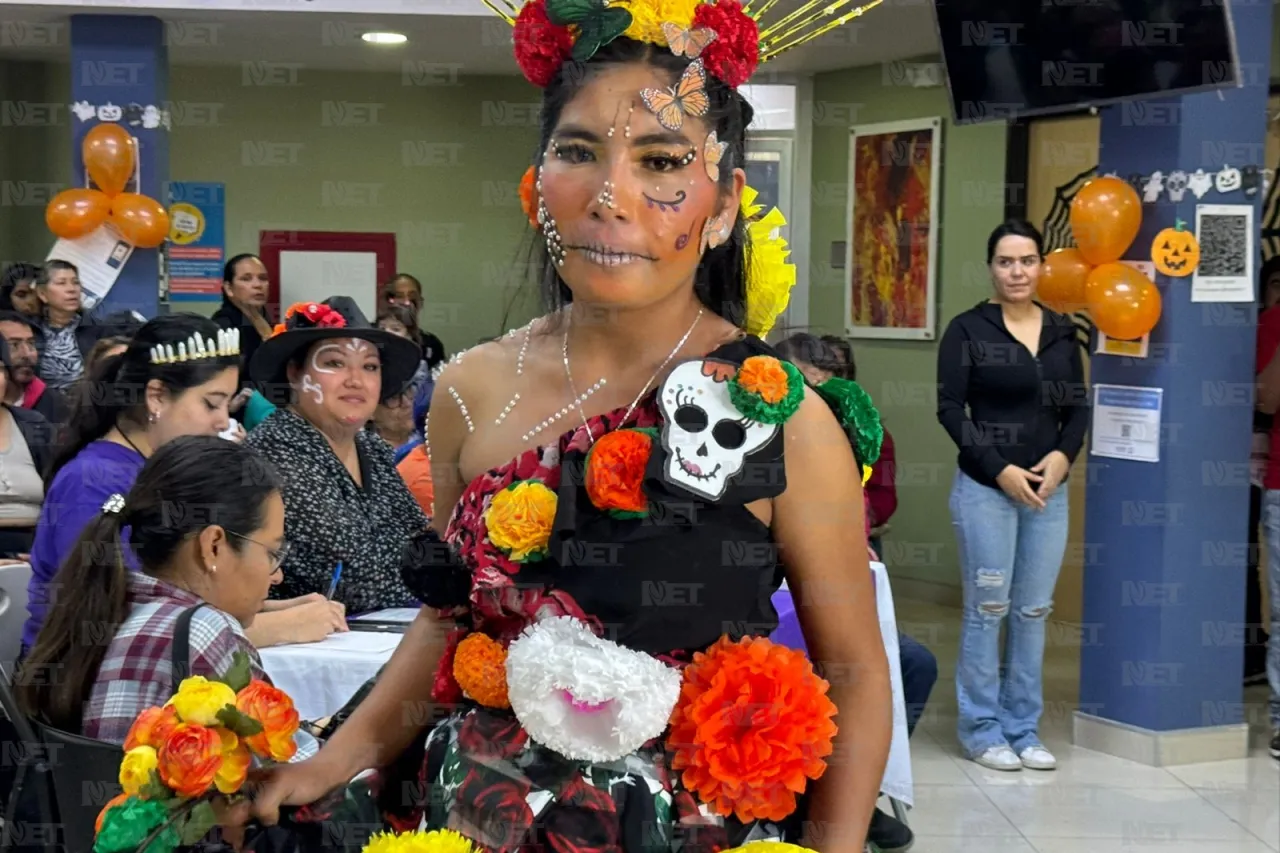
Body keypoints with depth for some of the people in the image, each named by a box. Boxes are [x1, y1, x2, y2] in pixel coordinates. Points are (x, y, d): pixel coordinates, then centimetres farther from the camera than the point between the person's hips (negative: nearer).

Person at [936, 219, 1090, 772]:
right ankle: (981, 730, 11)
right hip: (985, 488, -4)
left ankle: (1023, 729, 18)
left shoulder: (1061, 332, 10)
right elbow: (950, 409, -7)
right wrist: (1001, 470, -13)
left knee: (1034, 612, 7)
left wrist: (1063, 455, -8)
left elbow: (1078, 407, 12)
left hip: (1048, 491, 4)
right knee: (987, 610, 0)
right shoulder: (968, 330, -2)